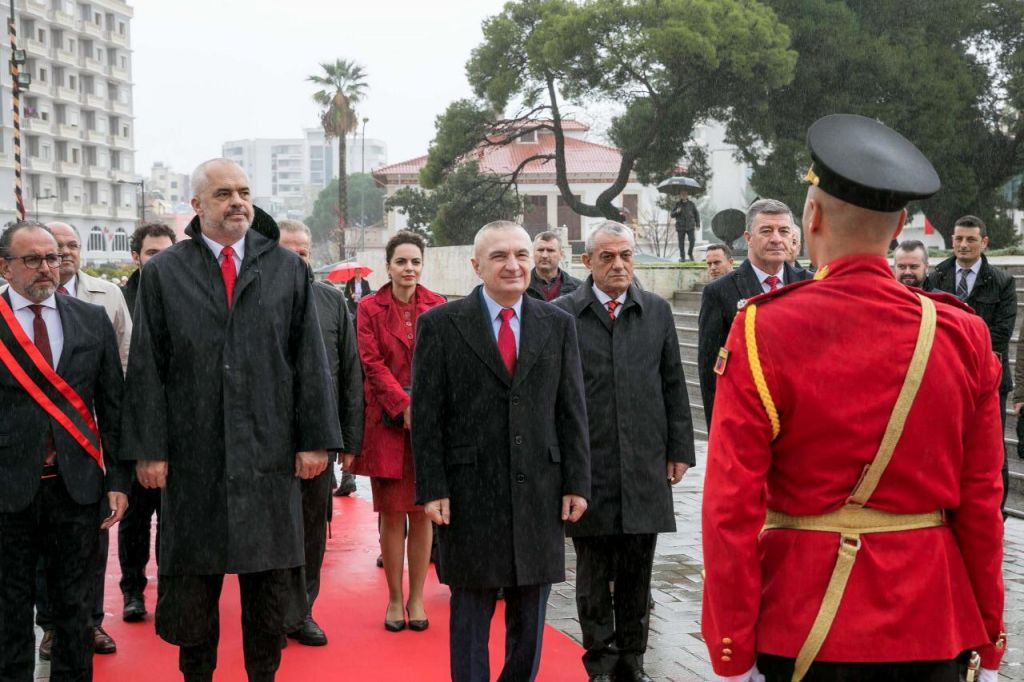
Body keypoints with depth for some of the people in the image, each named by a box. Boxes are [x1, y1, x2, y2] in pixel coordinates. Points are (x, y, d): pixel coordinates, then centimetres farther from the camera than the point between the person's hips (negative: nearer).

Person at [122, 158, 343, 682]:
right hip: (192, 454, 0)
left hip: (269, 452, 1)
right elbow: (146, 368, 0)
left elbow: (311, 360, 3)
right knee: (192, 579, 9)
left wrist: (315, 439, -3)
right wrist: (149, 448, -5)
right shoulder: (163, 273, 3)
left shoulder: (288, 270, 5)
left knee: (270, 578, 9)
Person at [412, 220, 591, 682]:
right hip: (469, 493, -2)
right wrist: (432, 489, -9)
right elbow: (426, 415, -4)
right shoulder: (440, 324, -2)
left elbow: (572, 412, 7)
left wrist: (577, 483, 2)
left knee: (530, 615, 12)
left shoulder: (558, 325, 7)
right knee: (470, 613, 8)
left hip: (539, 493, 3)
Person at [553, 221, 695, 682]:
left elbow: (673, 386, 10)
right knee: (594, 571, 7)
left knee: (637, 573, 9)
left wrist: (679, 449, 6)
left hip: (645, 467, 2)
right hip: (587, 466, -2)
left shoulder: (657, 312, 8)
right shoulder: (562, 314, -1)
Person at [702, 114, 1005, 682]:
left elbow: (730, 509, -13)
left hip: (801, 627, -2)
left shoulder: (763, 332, -12)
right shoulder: (963, 335, -4)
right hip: (930, 633, 2)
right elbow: (982, 503, 0)